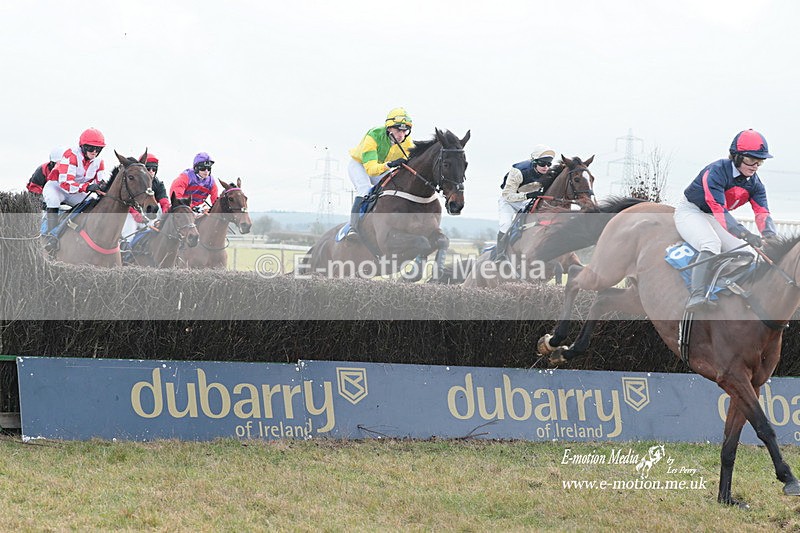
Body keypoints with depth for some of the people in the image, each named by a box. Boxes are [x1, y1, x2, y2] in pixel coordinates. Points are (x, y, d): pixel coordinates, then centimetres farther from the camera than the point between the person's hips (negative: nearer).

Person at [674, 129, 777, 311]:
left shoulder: (754, 184, -6)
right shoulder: (716, 172, -29)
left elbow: (762, 213, -16)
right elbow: (719, 209, -39)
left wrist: (770, 236, -39)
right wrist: (745, 234, -50)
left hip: (715, 219, 8)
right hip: (690, 211, -8)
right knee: (712, 245, -36)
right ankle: (696, 297, -48)